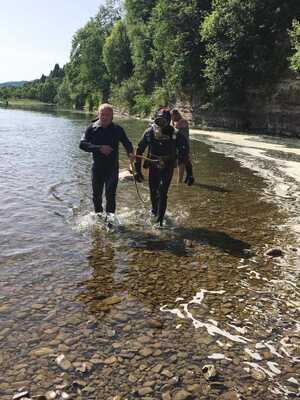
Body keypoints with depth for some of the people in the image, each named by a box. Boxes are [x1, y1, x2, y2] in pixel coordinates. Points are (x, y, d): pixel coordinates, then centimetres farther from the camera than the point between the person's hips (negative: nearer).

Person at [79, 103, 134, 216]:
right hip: (97, 167, 1)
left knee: (110, 195, -10)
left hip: (112, 168, -1)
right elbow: (82, 144, -11)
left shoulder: (118, 129, 0)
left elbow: (127, 143, 12)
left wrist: (130, 153, -10)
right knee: (96, 195, 13)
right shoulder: (92, 128, -2)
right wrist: (99, 148, -23)